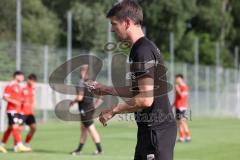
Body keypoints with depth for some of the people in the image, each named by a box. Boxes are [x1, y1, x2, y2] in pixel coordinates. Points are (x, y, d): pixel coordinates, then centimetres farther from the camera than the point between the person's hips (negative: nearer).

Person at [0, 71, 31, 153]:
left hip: (18, 110, 9)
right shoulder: (10, 86, -8)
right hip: (12, 110, -9)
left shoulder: (19, 86, 18)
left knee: (10, 128, 9)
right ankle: (19, 145, -15)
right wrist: (14, 102, -23)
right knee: (15, 127, -12)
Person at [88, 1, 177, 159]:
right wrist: (107, 90, 21)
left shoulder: (143, 51, -17)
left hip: (156, 129, -10)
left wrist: (113, 110, -13)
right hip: (150, 127, 10)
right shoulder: (145, 47, 14)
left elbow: (146, 99, -23)